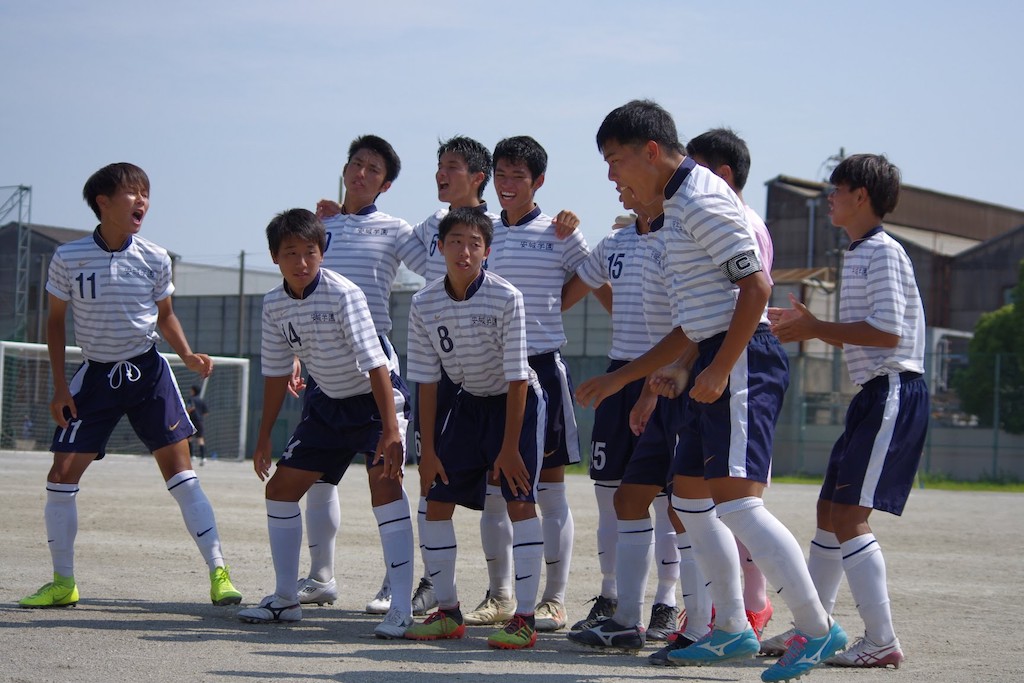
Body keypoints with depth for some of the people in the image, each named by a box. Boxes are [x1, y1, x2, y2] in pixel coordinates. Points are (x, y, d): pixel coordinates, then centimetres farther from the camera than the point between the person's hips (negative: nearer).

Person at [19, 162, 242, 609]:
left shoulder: (154, 259, -3)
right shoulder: (68, 258, -7)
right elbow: (55, 322, 4)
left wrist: (188, 355, -4)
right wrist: (60, 387, -1)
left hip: (148, 370, 0)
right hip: (96, 375, 0)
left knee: (179, 471, -7)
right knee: (62, 474, -4)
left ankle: (218, 573, -2)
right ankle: (63, 583, 10)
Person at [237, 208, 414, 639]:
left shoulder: (343, 294, -23)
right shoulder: (274, 305, -4)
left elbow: (375, 363, -27)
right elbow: (276, 372, 9)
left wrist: (391, 430, -33)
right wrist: (264, 438, 12)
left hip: (372, 398, -7)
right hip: (328, 404, 7)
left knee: (384, 483, -25)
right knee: (280, 488, 6)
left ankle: (401, 607, -26)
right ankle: (286, 599, 21)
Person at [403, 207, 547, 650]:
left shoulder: (506, 298, -23)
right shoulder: (424, 304, -11)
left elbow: (517, 378, -20)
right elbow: (426, 381, -3)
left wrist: (510, 447, -20)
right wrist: (427, 447, -4)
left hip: (517, 401, -5)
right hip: (469, 401, 5)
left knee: (519, 501, -16)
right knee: (437, 502, 0)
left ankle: (525, 619, -14)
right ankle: (448, 613, 12)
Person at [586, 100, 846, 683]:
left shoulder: (703, 200, -13)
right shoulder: (681, 202, 18)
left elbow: (756, 287, -19)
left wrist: (719, 369, -20)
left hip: (741, 359, -11)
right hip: (718, 361, 11)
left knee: (735, 500, -17)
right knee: (691, 500, 15)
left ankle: (818, 629, -12)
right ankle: (733, 631, 21)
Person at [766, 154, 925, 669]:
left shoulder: (883, 253, -12)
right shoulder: (857, 255, 19)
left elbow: (887, 332, -21)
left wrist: (816, 329, -14)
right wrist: (810, 326, 12)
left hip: (894, 393, -10)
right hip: (873, 394, 10)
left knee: (848, 516, -13)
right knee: (829, 511, 13)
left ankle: (882, 642, -12)